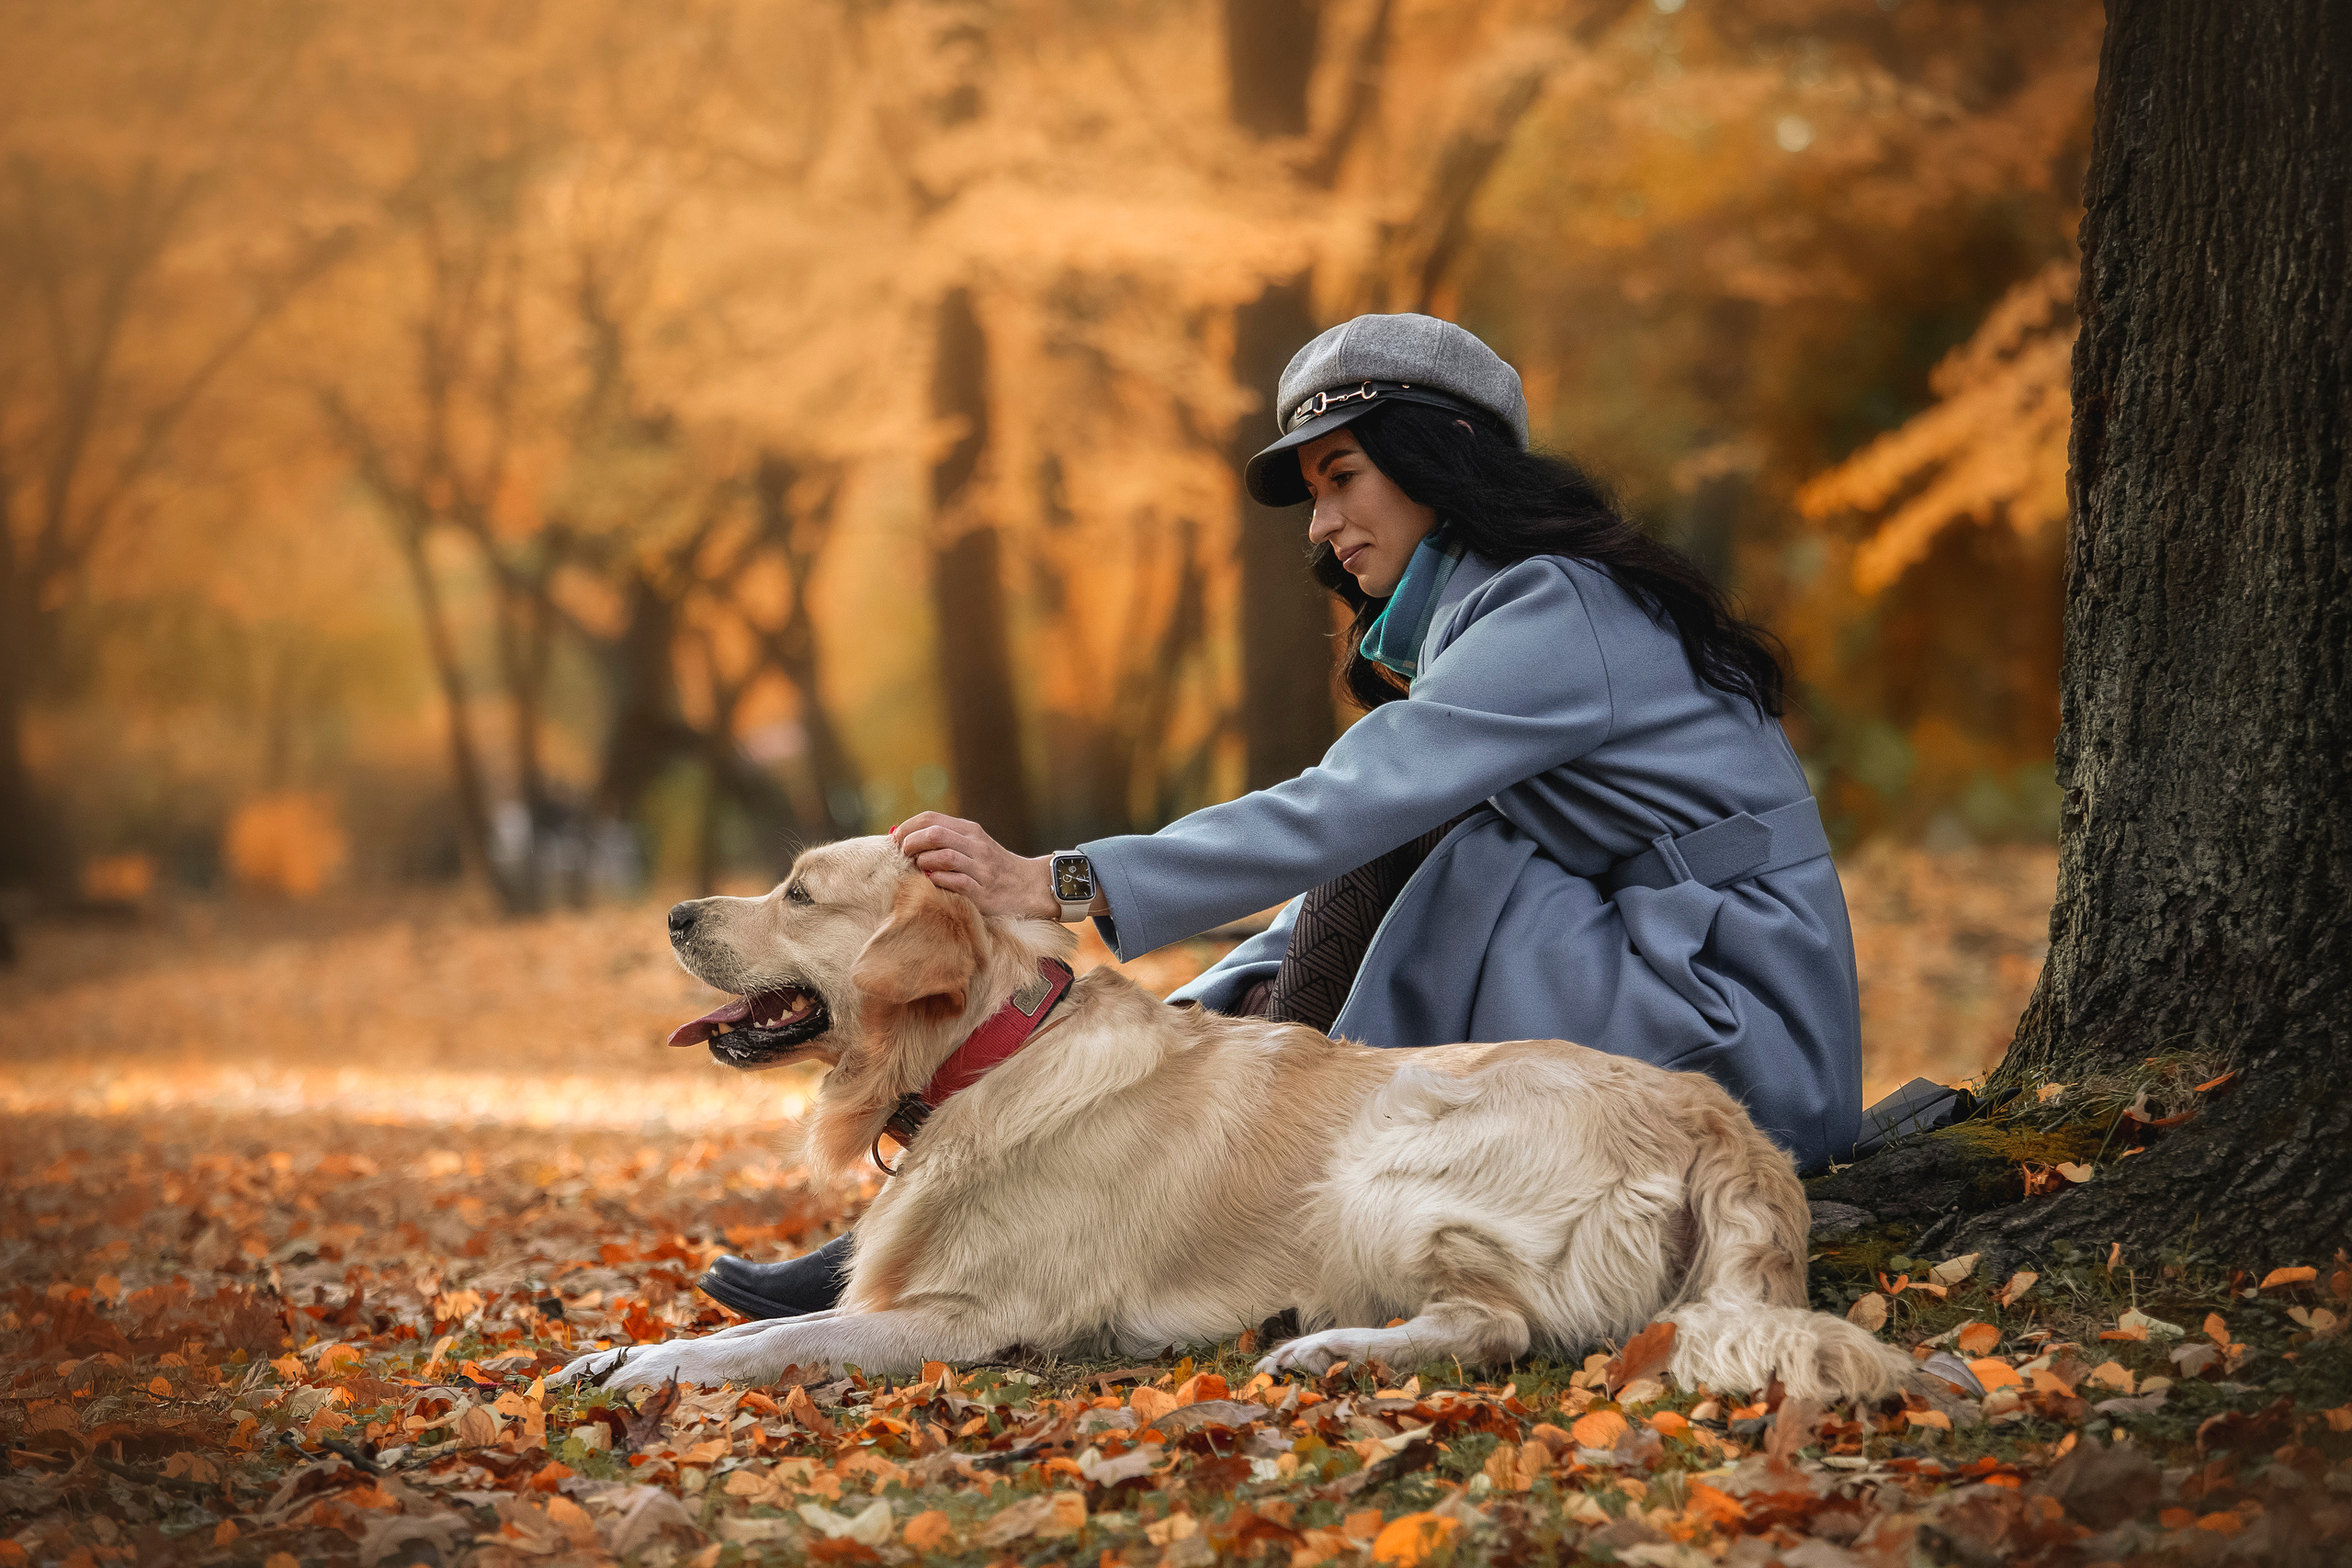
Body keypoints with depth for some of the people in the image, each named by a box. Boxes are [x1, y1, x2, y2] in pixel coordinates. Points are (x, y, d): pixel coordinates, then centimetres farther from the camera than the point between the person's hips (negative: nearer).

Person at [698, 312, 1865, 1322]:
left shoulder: (1557, 613, -15)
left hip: (1748, 1063, -9)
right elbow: (1340, 897, 12)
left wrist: (1054, 887, -32)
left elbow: (1338, 814, -27)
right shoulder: (1470, 627, 17)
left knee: (1405, 854, -19)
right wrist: (1197, 1016, -4)